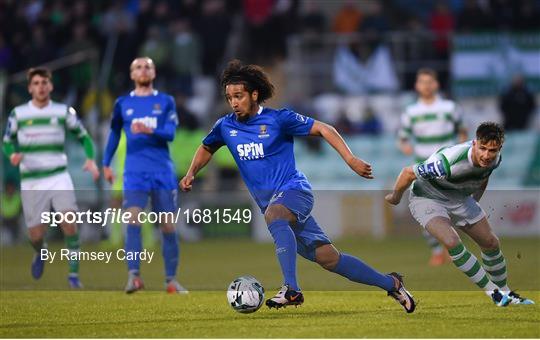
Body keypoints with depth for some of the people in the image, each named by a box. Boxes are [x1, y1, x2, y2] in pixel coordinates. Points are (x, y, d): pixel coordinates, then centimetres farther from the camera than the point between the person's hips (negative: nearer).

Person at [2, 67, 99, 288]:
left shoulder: (63, 112, 2)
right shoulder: (18, 114, 2)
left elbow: (84, 137, 10)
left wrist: (90, 159, -8)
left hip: (58, 177, 0)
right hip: (31, 182, 0)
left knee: (69, 221, -21)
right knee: (36, 236, 1)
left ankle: (74, 274, -11)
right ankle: (41, 253, 39)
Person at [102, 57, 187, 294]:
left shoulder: (165, 102, 8)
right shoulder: (123, 103, 11)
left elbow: (170, 133, -4)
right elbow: (114, 134, 22)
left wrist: (150, 131, -23)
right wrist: (106, 163, 17)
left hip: (162, 171, 0)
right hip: (135, 172, 0)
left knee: (168, 225, 1)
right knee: (133, 220, -18)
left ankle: (171, 279, 9)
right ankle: (133, 275, -23)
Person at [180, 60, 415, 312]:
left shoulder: (278, 119, -8)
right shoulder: (225, 127, 6)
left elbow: (323, 129, -5)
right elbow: (206, 149, 26)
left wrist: (350, 159, -14)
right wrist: (191, 173, 8)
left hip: (294, 190, -5)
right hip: (271, 203, 5)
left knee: (274, 215, -40)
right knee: (328, 258, 1)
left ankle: (291, 289, -49)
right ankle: (391, 284, 15)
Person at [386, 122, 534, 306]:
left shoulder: (494, 159, -18)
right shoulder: (448, 162, -40)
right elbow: (408, 173, -27)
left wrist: (474, 201, 23)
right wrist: (395, 197, -9)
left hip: (459, 199, 7)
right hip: (427, 199, -7)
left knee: (491, 242, 10)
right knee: (452, 242, -29)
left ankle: (506, 293, 33)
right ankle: (493, 292, -14)